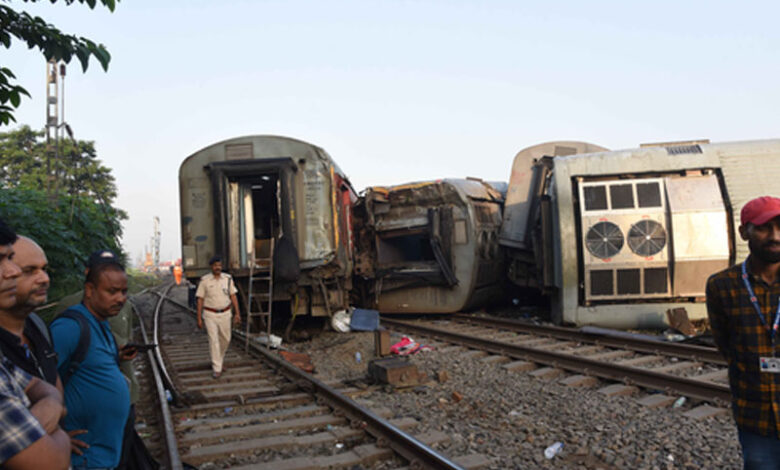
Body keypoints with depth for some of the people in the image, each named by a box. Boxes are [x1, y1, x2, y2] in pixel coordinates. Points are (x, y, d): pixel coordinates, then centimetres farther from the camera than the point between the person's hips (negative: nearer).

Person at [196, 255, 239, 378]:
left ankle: (218, 360, 37)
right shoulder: (204, 280, -8)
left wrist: (237, 313, -4)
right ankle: (217, 369, -4)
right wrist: (199, 318, -7)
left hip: (225, 314, 3)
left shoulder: (228, 278, -2)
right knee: (213, 340, -9)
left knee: (225, 339, 12)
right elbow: (200, 300, -5)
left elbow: (233, 296, 2)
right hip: (210, 315, -3)